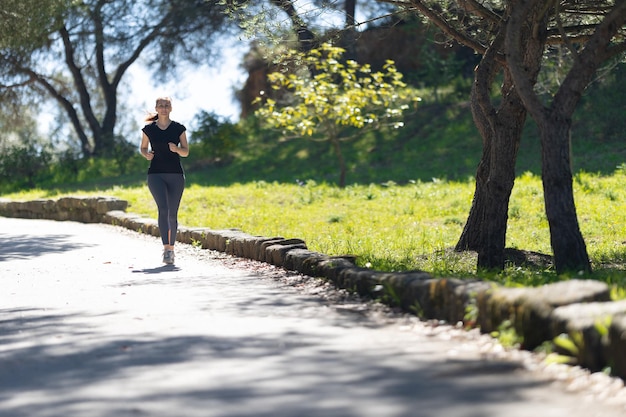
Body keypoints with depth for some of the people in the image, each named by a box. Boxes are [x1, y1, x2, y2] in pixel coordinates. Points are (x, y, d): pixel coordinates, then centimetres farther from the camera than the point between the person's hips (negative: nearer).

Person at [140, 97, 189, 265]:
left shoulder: (178, 128, 4)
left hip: (176, 175, 1)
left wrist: (176, 149, -15)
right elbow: (143, 147, 17)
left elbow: (186, 152, 6)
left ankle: (171, 248, 20)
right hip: (156, 174, -1)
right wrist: (146, 154, -5)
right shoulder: (149, 129, 5)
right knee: (163, 209, -19)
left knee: (172, 213, 4)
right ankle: (166, 249, -24)